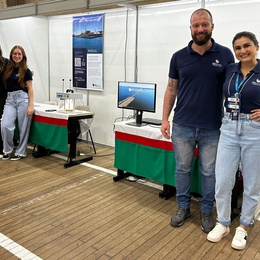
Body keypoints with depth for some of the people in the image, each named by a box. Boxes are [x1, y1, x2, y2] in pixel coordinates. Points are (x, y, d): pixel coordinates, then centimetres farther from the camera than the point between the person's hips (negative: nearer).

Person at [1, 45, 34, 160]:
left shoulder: (26, 71, 0)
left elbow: (30, 89, -3)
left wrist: (31, 105, -10)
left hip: (23, 99, -3)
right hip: (10, 99, 3)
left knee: (23, 128, 2)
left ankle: (20, 152, 16)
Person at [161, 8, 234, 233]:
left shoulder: (225, 55, -1)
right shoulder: (179, 57, 2)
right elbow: (171, 89, 5)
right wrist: (165, 119, 0)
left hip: (212, 128, -1)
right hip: (182, 126, 1)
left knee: (209, 172, 10)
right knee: (182, 168, 12)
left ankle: (206, 211, 28)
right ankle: (183, 207, 30)